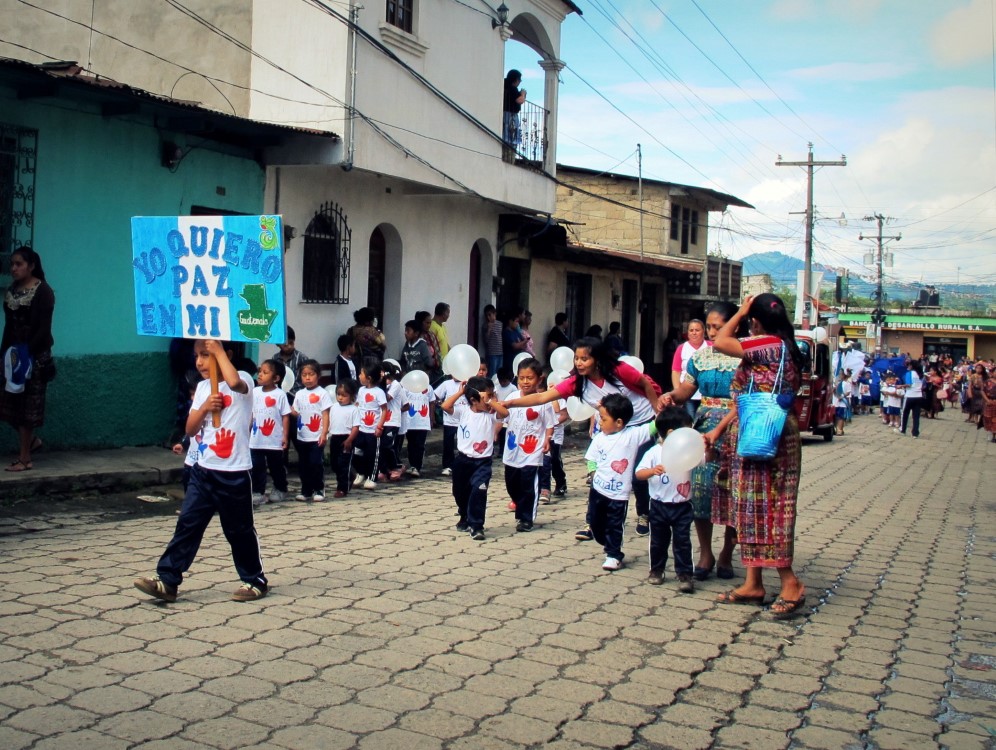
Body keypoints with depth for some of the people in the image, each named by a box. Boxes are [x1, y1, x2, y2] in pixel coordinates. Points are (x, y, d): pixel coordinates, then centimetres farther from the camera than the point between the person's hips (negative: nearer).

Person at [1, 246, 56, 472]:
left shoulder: (43, 291, -9)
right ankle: (31, 440, 26)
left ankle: (25, 459, 1)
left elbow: (44, 328, -15)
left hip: (35, 355, -7)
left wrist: (28, 352, -22)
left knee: (26, 404, -4)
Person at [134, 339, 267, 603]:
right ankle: (167, 580, 7)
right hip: (203, 471, 6)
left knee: (239, 530, 6)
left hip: (234, 474, -6)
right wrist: (205, 407, -10)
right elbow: (190, 430, 8)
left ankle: (256, 581, 22)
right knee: (187, 524, 3)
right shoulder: (202, 387, 10)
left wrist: (219, 350, -24)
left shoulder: (243, 380, -9)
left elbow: (233, 382, -36)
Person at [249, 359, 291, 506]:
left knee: (276, 467, 11)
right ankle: (258, 493, 9)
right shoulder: (254, 392, 3)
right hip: (256, 439, 3)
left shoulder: (280, 394, -10)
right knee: (257, 467, 3)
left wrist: (285, 436, -10)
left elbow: (285, 416, -7)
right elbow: (251, 414, 11)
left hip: (275, 440, -3)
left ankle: (280, 490, 28)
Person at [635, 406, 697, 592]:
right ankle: (656, 570, 29)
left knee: (682, 541, 1)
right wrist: (652, 471, -32)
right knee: (658, 540, 13)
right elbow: (639, 473, -12)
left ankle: (684, 575, 7)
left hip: (682, 506, 1)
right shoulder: (654, 453, -9)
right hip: (659, 505, -1)